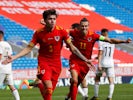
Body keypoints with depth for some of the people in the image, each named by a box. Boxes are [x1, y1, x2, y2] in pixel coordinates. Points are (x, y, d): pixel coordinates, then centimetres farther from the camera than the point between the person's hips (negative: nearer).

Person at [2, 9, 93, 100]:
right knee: (49, 88, -23)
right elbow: (29, 48, 0)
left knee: (50, 91, 5)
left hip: (56, 64, 2)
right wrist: (14, 57, -9)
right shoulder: (39, 33, -6)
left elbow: (72, 48, 0)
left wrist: (85, 59, -5)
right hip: (44, 62, -2)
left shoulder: (62, 31, -7)